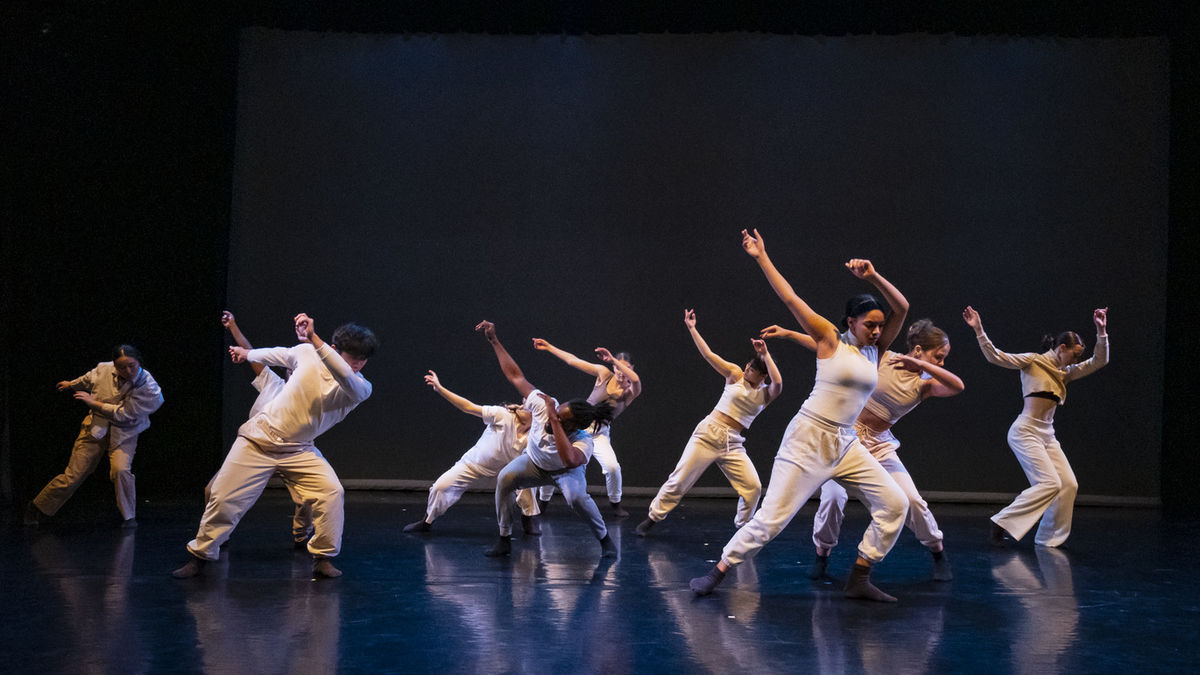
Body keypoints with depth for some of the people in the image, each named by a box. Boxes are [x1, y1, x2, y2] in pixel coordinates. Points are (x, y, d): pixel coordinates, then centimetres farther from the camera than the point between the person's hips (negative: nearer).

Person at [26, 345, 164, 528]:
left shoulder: (148, 388, -21)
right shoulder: (104, 369, -11)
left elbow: (124, 414, -21)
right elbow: (88, 379, 15)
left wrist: (94, 403, -15)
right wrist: (71, 384, 34)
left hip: (124, 434, -2)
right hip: (95, 429, 2)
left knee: (121, 470, -27)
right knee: (72, 476, 1)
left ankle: (129, 517, -6)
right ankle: (37, 509, 22)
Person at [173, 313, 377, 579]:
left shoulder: (361, 388, -13)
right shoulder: (306, 353, -8)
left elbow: (346, 377, -39)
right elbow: (280, 354, 16)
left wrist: (314, 339, -47)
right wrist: (248, 354, 35)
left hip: (299, 450, 0)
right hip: (261, 436, 0)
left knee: (331, 492, -22)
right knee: (225, 498, -3)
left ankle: (323, 559, -9)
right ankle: (200, 556, 17)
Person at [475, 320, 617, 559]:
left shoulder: (583, 441, -40)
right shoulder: (543, 405, -32)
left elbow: (570, 461, -62)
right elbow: (516, 376, -26)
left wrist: (554, 422, -60)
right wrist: (494, 341, -27)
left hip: (565, 472, -3)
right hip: (534, 462, 3)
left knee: (577, 497, -34)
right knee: (505, 478, -28)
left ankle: (605, 539, -6)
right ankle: (504, 540, -13)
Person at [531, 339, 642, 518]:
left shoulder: (630, 392, -10)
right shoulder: (604, 374, -6)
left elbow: (636, 380, -35)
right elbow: (573, 361, -2)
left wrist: (613, 359, -39)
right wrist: (549, 347, 0)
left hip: (599, 434, -1)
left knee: (612, 467, -25)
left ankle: (615, 503, 3)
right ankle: (543, 501, 27)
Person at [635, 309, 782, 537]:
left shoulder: (765, 394, 2)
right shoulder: (735, 375, 2)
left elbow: (778, 383, -20)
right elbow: (708, 354, -2)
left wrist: (766, 354, -18)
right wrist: (692, 328, -5)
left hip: (733, 444, 2)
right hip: (708, 433, -2)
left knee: (753, 486, -11)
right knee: (679, 480, -4)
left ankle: (742, 527, 9)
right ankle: (652, 518, 10)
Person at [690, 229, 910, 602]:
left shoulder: (874, 349, 9)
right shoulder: (830, 340, -3)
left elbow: (901, 308, 2)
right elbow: (790, 297, -4)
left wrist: (873, 277, -10)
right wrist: (762, 258, -4)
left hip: (845, 443, 6)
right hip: (808, 438, -6)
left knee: (895, 503, -3)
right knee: (771, 518, -9)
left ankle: (859, 579, 6)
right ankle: (717, 572, 7)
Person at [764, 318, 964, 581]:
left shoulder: (924, 384, -3)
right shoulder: (882, 357, -8)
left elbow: (958, 386, -22)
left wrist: (921, 365, -31)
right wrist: (788, 333, -5)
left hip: (880, 444, 2)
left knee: (911, 500, -11)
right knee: (833, 498, -17)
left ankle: (938, 554, 14)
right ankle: (822, 554, 10)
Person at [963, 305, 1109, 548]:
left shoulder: (1065, 373, 18)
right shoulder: (1032, 361, -2)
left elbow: (1098, 361, 18)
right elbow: (995, 357, -11)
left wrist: (1101, 332, 6)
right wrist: (979, 330, -21)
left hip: (1047, 435, 8)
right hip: (1026, 432, -8)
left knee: (1069, 484, 1)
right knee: (1049, 483, -17)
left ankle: (1049, 537, 11)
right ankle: (1001, 524, -12)